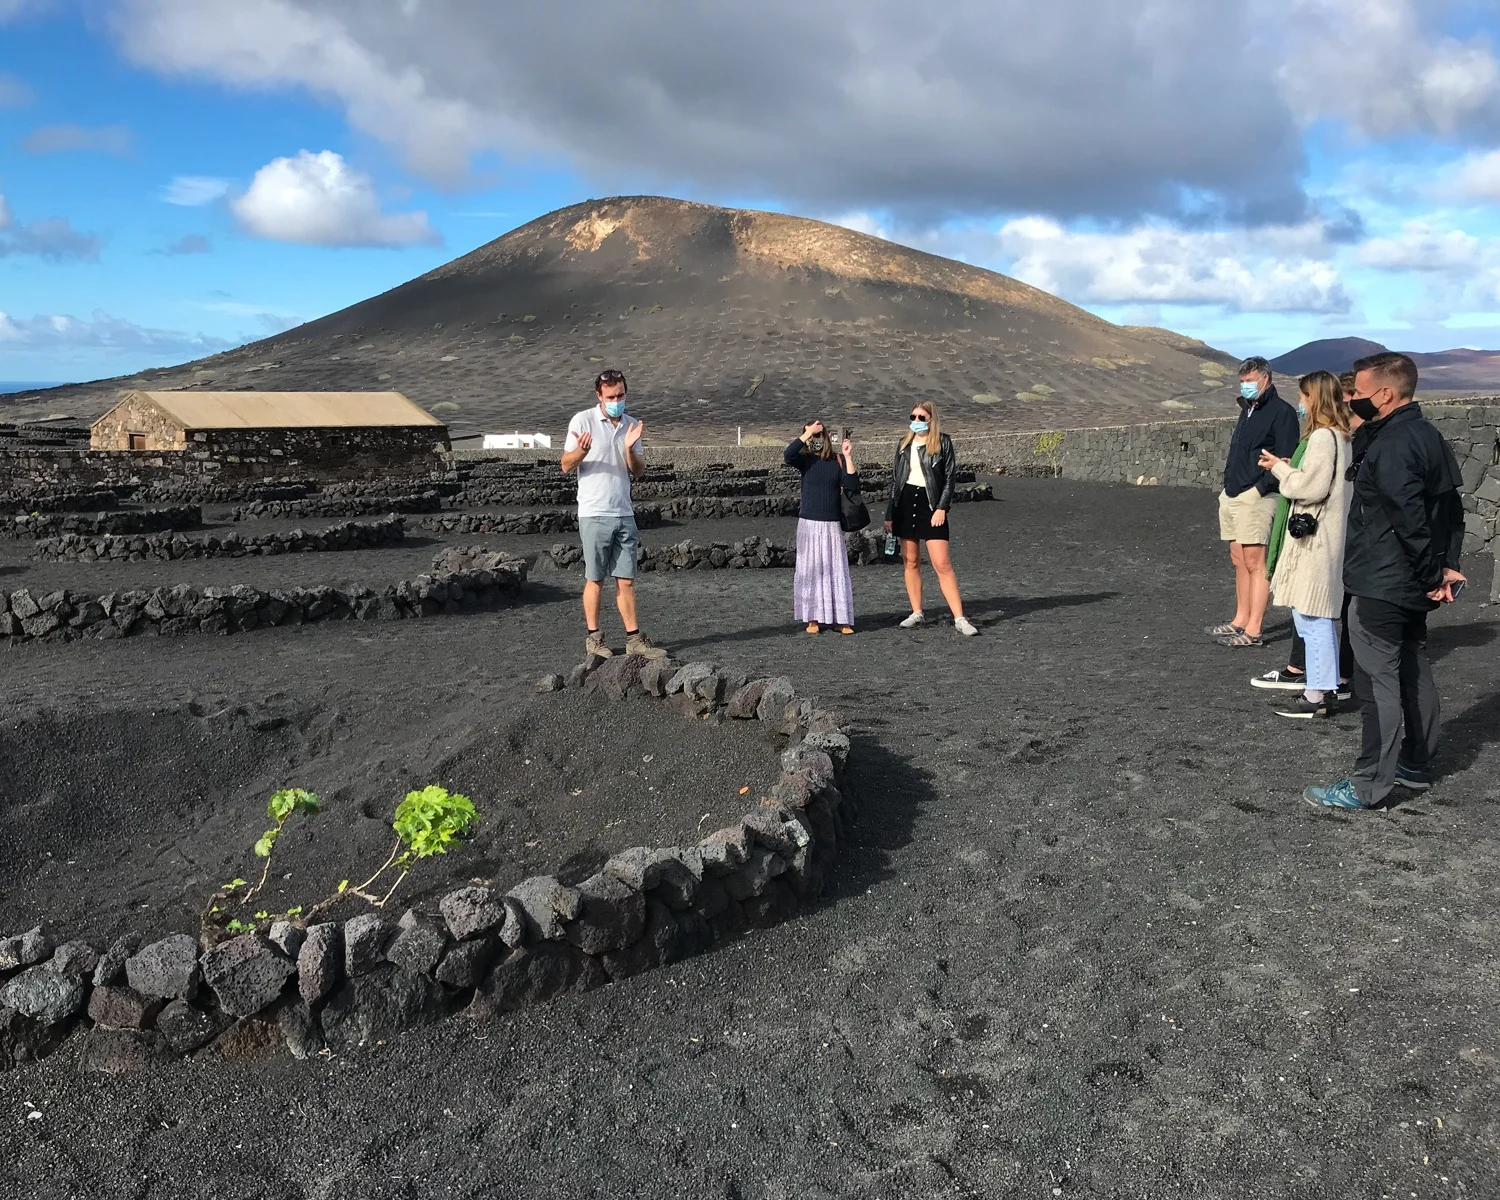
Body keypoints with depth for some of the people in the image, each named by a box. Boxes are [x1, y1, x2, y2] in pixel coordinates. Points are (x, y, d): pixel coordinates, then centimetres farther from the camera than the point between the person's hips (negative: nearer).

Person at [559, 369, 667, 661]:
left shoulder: (631, 425, 11)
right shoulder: (583, 420, -4)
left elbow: (638, 472, 8)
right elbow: (566, 465, -5)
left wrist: (630, 449, -11)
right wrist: (581, 450, -26)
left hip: (624, 514, 4)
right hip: (594, 514, -4)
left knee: (625, 580, 7)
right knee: (595, 579, 2)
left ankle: (634, 638, 11)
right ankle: (594, 638, 11)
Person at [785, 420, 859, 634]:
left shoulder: (838, 460, 2)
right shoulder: (805, 460, 0)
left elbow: (853, 486, -7)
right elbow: (788, 455, -21)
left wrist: (848, 458, -12)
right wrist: (806, 433, -17)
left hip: (833, 524, 0)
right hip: (809, 524, 0)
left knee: (837, 570, -1)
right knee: (810, 570, 2)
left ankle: (842, 619, 4)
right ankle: (813, 618, 10)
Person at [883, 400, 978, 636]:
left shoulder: (942, 442, 0)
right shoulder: (904, 444, 11)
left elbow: (949, 478, -3)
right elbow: (895, 480, 13)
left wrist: (942, 508, -14)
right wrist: (889, 514, 10)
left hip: (930, 504, -4)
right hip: (905, 503, 4)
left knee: (942, 564, -10)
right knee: (910, 562, 6)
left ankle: (959, 618, -8)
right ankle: (917, 614, 16)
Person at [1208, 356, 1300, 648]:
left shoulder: (1281, 411, -8)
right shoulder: (1247, 410, 20)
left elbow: (1285, 460, -15)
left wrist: (1260, 488, -18)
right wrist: (1227, 485, 15)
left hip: (1255, 497, -9)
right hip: (1231, 496, 9)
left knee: (1254, 562, -8)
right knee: (1239, 561, 12)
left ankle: (1253, 631, -8)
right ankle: (1240, 621, 19)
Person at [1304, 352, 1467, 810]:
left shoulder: (1391, 446, -21)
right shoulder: (1429, 435, 11)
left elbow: (1410, 521, -25)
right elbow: (1452, 510, 12)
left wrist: (1432, 575, -15)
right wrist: (1445, 565, 6)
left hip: (1380, 587, -10)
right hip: (1412, 588, 10)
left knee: (1378, 683, -5)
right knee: (1414, 674, 18)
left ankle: (1370, 786, 1)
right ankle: (1415, 768, 31)